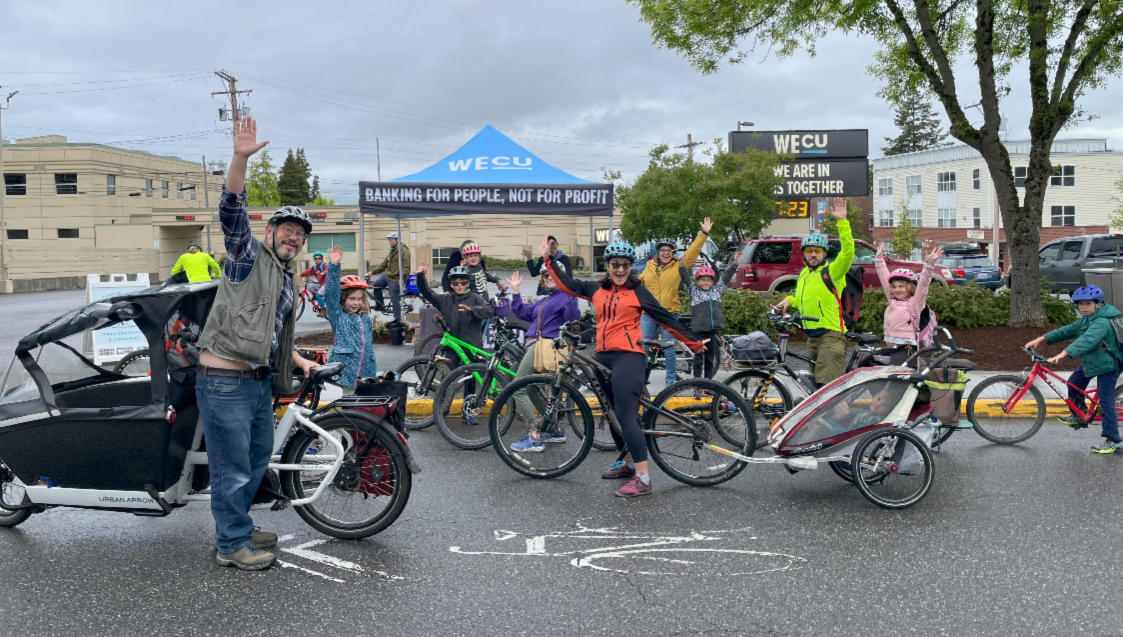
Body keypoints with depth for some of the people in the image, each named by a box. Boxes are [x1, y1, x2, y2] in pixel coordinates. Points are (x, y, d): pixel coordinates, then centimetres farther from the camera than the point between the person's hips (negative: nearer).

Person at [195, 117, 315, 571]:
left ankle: (237, 528, 36)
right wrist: (241, 159, -32)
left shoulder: (287, 281, 20)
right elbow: (231, 211, -20)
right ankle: (233, 545, 13)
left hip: (260, 381, 9)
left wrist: (299, 361, 22)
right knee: (232, 467, 0)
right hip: (225, 381, -9)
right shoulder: (248, 255, -2)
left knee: (258, 458, 19)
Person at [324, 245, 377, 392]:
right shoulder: (338, 317, 0)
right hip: (346, 372, -4)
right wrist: (334, 266, -19)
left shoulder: (365, 318, 15)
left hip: (366, 374, 4)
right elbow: (331, 293, -11)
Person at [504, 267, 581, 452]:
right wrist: (515, 290, 19)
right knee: (532, 391, 16)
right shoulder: (544, 300, 24)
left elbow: (572, 319, -17)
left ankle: (534, 439, -11)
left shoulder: (566, 296, -3)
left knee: (518, 389, -11)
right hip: (534, 345, 10)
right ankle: (556, 431, 26)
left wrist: (571, 298, -29)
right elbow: (522, 313, 22)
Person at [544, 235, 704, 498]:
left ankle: (643, 478, -14)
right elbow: (567, 284, 21)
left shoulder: (638, 293, 2)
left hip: (628, 357, -6)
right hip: (603, 358, 6)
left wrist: (693, 343, 9)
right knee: (613, 415, 14)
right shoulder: (597, 290, 13)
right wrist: (547, 259, 21)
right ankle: (628, 463, 31)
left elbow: (665, 319, 6)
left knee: (626, 416, -14)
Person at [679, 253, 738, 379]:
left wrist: (734, 262, 7)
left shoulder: (717, 290, 13)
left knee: (710, 357, 8)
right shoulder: (693, 291, 4)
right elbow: (685, 278, -7)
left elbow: (726, 276, 13)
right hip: (698, 329, -3)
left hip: (712, 329, 3)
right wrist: (682, 266, -21)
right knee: (698, 356, 0)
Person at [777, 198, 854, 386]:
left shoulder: (831, 271, -6)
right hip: (812, 336, 9)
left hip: (831, 335, -8)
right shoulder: (803, 275, 18)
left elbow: (847, 252, -23)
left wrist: (842, 222, -28)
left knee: (828, 385, -16)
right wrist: (789, 300, 11)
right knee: (814, 382, 14)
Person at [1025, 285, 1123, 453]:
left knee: (1105, 402, -7)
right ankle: (1078, 416, 35)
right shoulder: (1086, 320, 6)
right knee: (1074, 383, 16)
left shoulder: (1102, 322, -27)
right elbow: (1067, 331, 8)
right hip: (1090, 362, 10)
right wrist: (1041, 339, -2)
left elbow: (1086, 340, -42)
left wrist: (1063, 354, -54)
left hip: (1107, 366, -10)